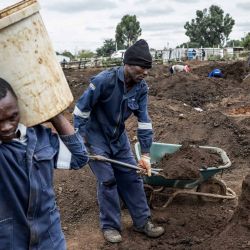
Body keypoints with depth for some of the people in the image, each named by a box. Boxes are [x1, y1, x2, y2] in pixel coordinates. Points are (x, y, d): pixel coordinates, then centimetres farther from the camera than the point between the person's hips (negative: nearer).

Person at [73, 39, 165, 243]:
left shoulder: (141, 88, -12)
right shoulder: (104, 80, -28)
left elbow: (144, 120, -10)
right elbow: (81, 109, -20)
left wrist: (145, 154, -11)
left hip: (119, 137, 5)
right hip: (95, 136, -5)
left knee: (132, 178, 8)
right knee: (107, 181, -3)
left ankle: (142, 221, 22)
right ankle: (110, 226, 15)